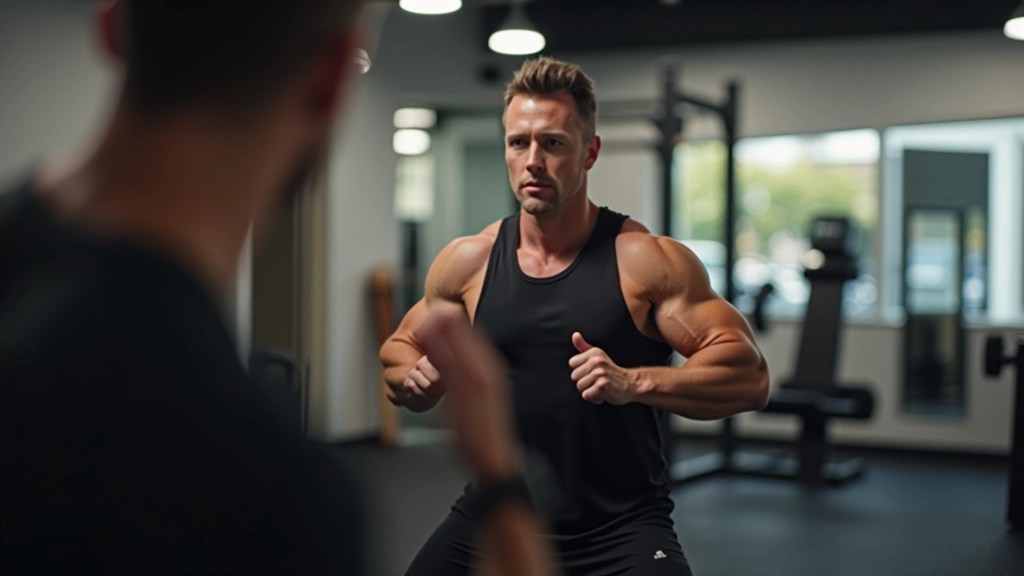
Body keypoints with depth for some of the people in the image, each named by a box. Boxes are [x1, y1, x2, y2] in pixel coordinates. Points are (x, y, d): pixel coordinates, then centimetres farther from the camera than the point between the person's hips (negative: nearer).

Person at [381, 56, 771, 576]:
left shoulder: (647, 261, -9)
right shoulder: (467, 262, 2)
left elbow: (748, 376, -12)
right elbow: (398, 353, 16)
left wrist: (635, 383, -26)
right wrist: (417, 378, -7)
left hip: (619, 531, -3)